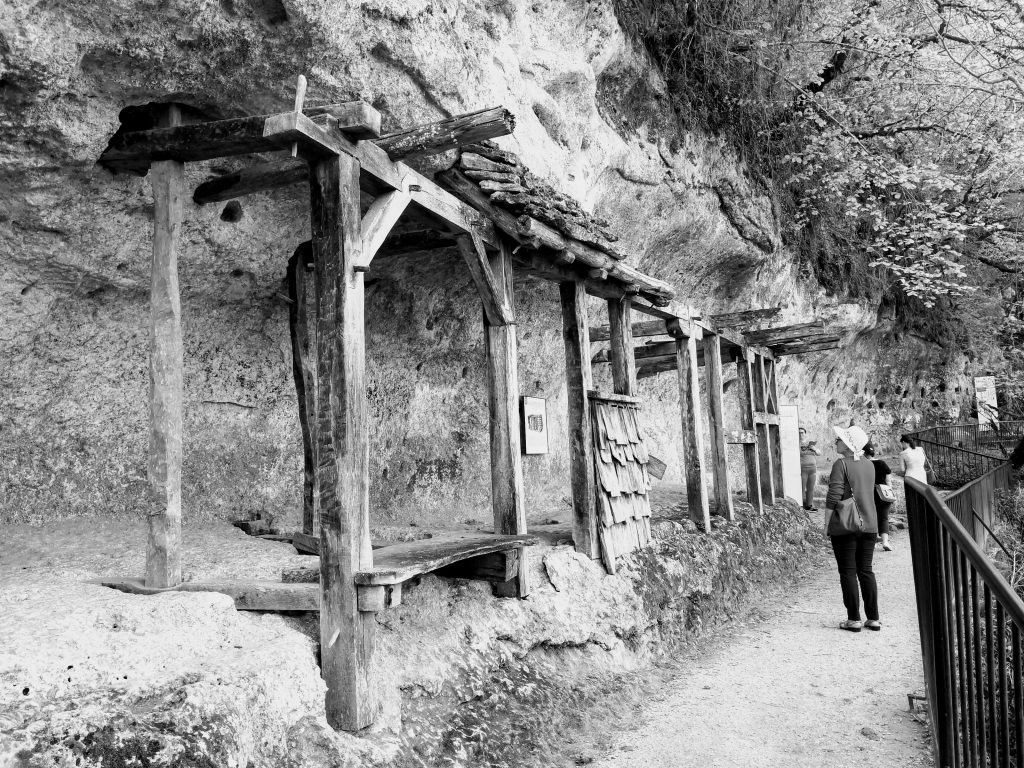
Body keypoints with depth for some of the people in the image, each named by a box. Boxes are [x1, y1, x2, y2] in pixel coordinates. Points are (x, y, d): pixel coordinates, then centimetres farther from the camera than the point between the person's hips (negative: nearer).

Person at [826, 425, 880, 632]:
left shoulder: (841, 464, -13)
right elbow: (868, 493, 15)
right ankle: (873, 618, 14)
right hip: (870, 525, 6)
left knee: (848, 573, 2)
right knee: (866, 571, 12)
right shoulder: (869, 465, 7)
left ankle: (854, 619, 5)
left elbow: (834, 496, -16)